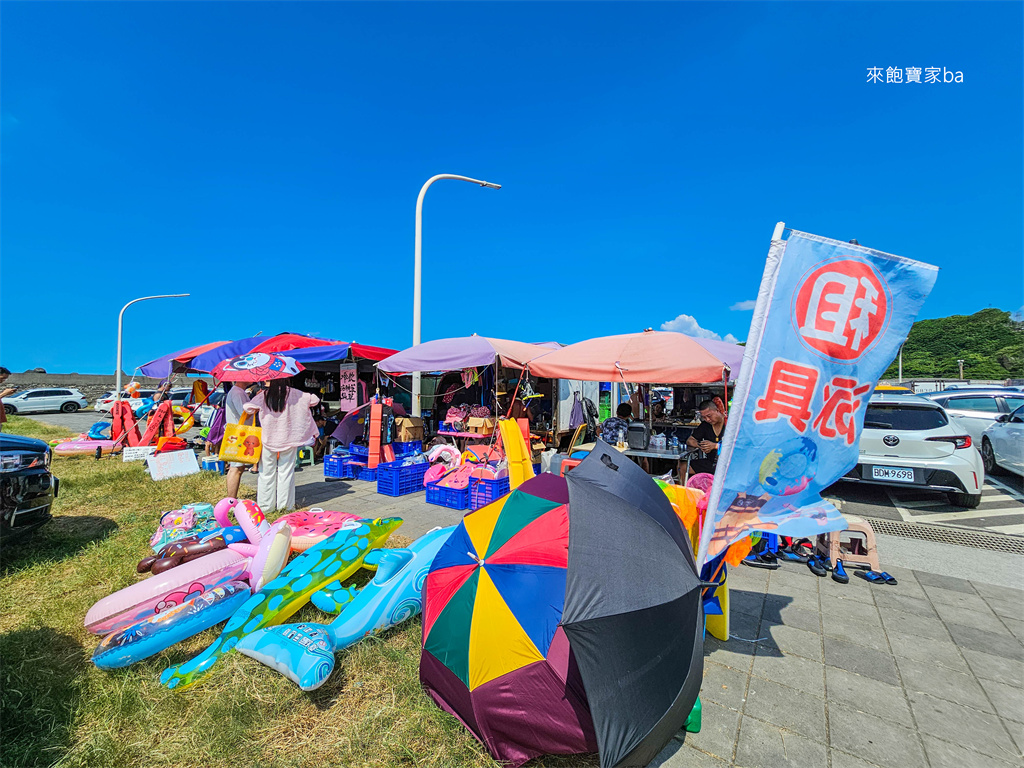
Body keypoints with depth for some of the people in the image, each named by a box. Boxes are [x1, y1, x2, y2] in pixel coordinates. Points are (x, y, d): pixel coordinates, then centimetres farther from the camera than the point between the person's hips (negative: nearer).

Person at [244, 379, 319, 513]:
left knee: (267, 473, 10)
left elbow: (248, 408, -7)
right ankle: (285, 505, 12)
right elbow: (314, 400, 0)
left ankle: (265, 506, 18)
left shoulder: (263, 396, -5)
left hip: (269, 440, 0)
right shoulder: (294, 394, -4)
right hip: (288, 440, 0)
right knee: (286, 472, 6)